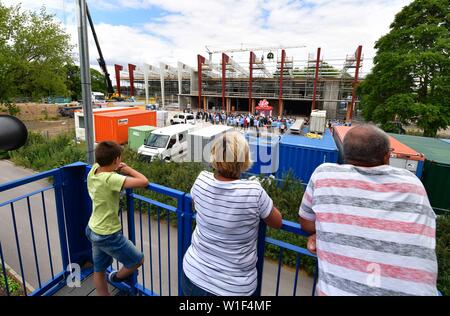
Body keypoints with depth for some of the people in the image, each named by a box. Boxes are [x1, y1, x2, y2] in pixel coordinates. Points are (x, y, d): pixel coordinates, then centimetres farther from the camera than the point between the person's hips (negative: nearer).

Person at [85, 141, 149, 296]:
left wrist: (117, 170, -3)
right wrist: (127, 169, -16)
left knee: (99, 270, 25)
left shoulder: (93, 170, -6)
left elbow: (100, 163, 19)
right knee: (138, 260, 16)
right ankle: (116, 277, 41)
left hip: (93, 230, 9)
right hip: (108, 235, -8)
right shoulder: (110, 179, -31)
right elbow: (144, 182, -36)